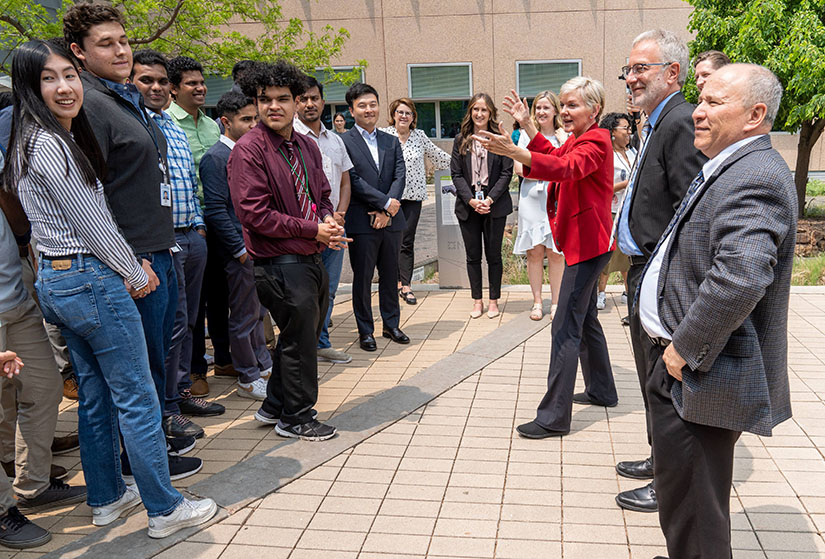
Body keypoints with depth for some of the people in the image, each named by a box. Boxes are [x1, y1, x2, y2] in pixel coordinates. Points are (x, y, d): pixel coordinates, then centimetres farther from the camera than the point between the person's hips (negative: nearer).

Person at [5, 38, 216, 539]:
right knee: (137, 399, -1)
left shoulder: (46, 139, 14)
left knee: (96, 395, 18)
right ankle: (164, 509, 10)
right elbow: (91, 223, -16)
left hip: (57, 281, 10)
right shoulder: (49, 144, -17)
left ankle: (107, 497, 31)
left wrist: (130, 264, 4)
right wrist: (135, 274, -3)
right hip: (93, 282, -10)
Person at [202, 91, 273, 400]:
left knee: (258, 310, 18)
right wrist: (241, 249, -17)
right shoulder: (215, 158, -12)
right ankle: (248, 380, 14)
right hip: (239, 249, -8)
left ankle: (264, 365, 31)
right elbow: (215, 211, -17)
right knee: (244, 315, 2)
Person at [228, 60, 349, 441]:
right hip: (280, 263, -8)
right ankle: (295, 419, 22)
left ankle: (274, 407, 36)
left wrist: (328, 220, -4)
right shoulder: (248, 150, -13)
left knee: (302, 335, 18)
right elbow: (254, 214, -18)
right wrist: (313, 230, -17)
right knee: (299, 339, 2)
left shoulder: (307, 146, 12)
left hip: (311, 257, 8)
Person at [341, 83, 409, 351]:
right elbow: (353, 180, -12)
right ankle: (365, 331, 16)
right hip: (361, 221, -5)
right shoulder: (344, 141, -4)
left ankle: (391, 325, 27)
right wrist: (386, 203, -15)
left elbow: (400, 176, 3)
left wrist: (386, 210, -11)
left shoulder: (392, 142, 13)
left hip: (391, 219, 5)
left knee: (390, 275, 13)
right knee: (362, 278, 4)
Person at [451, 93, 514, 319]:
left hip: (495, 205, -2)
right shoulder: (461, 140, 7)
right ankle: (477, 301, 18)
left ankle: (494, 300, 17)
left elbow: (507, 172, -3)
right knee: (473, 256, 8)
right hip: (468, 206, 2)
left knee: (493, 255, 6)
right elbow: (456, 173, 2)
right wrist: (471, 200, -10)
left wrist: (490, 199, -13)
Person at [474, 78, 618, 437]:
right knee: (584, 318, 21)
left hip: (587, 243, -11)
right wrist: (527, 126, 15)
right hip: (581, 242, 11)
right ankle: (601, 390, 37)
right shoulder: (578, 139, 16)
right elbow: (555, 158, 27)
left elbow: (567, 167, -35)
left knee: (566, 327, -12)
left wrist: (513, 151, -49)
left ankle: (554, 417, -8)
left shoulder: (596, 141, -16)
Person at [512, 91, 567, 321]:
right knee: (534, 252, 2)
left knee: (556, 254, 0)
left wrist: (562, 140, -5)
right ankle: (537, 302, 11)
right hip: (531, 198, 0)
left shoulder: (564, 136, 9)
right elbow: (519, 168, 0)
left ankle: (555, 303, 9)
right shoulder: (526, 134, 10)